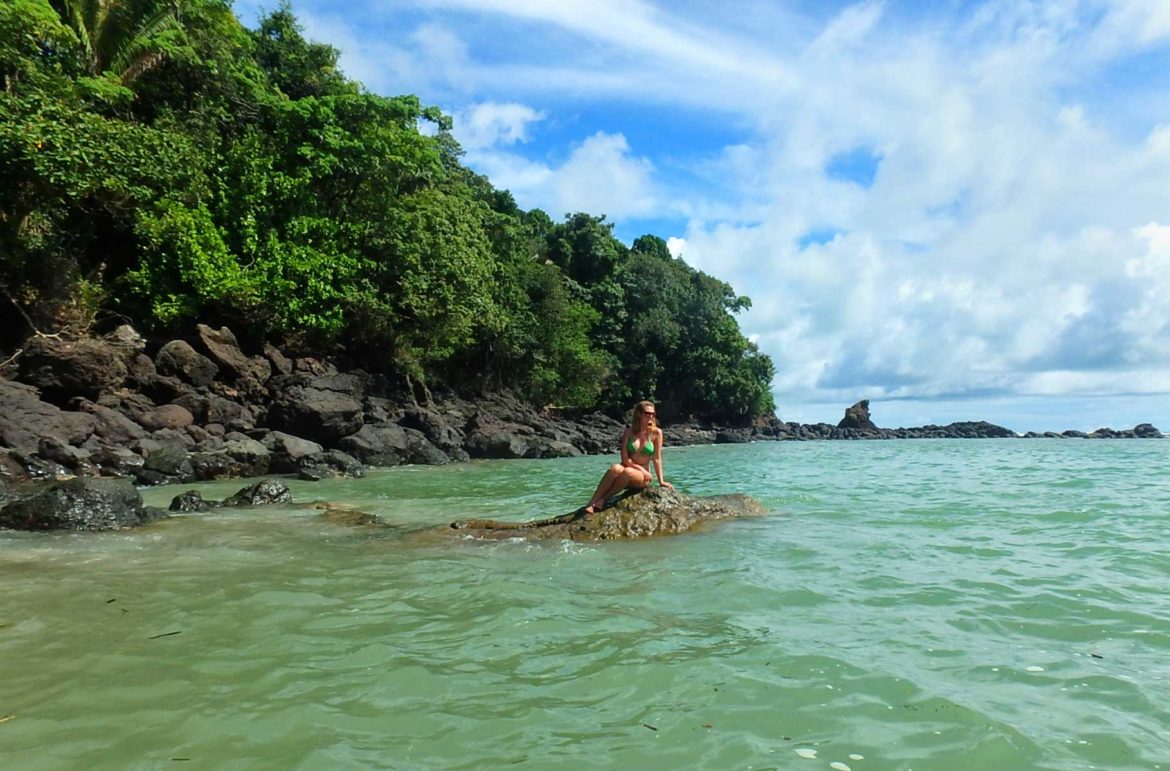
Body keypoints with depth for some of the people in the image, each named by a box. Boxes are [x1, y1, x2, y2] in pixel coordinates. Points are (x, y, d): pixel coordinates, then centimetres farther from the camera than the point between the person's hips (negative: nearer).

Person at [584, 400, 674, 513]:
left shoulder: (656, 433, -3)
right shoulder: (628, 432, -1)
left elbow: (657, 459, -2)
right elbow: (625, 459, -6)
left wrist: (661, 481, -5)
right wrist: (641, 469, -16)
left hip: (641, 477, -1)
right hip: (627, 468, 1)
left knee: (628, 472, -37)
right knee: (616, 468, -36)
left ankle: (602, 499, -23)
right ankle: (592, 502, -33)